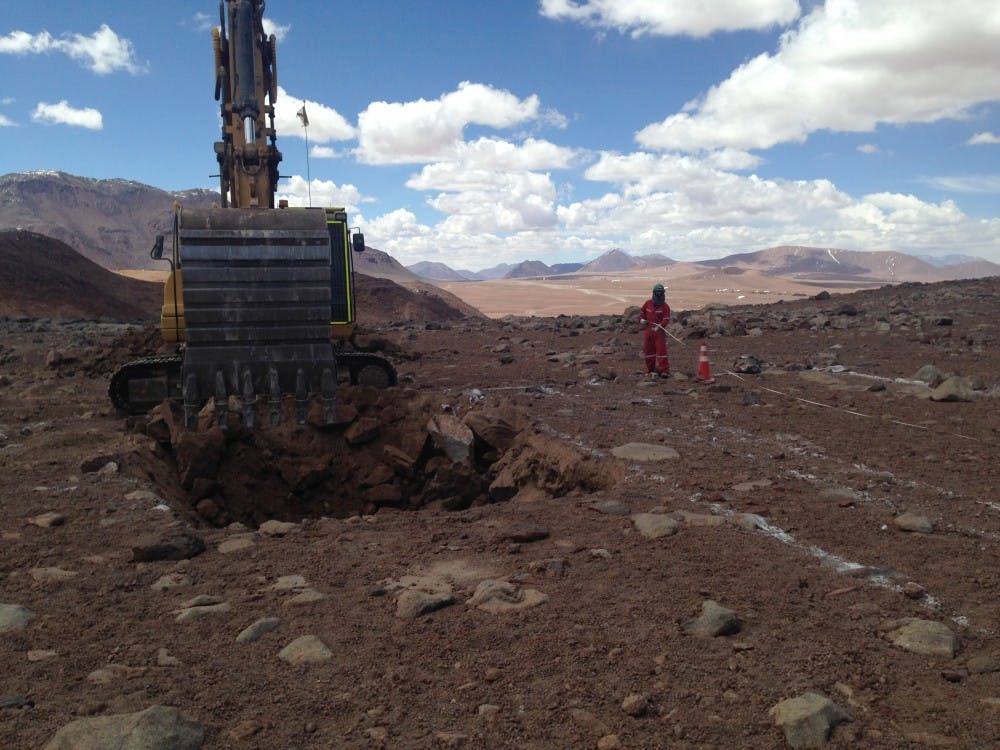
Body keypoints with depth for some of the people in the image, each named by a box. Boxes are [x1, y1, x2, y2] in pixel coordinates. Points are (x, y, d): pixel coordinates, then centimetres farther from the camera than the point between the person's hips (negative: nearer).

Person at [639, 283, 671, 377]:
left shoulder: (665, 306, -5)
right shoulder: (647, 303, 6)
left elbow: (666, 320, -11)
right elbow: (642, 312, 21)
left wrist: (658, 327, -26)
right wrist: (642, 319, 0)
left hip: (659, 331, -4)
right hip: (648, 331, 4)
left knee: (661, 350, -10)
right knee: (648, 351, 10)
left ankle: (664, 370, -9)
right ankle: (650, 370, 22)